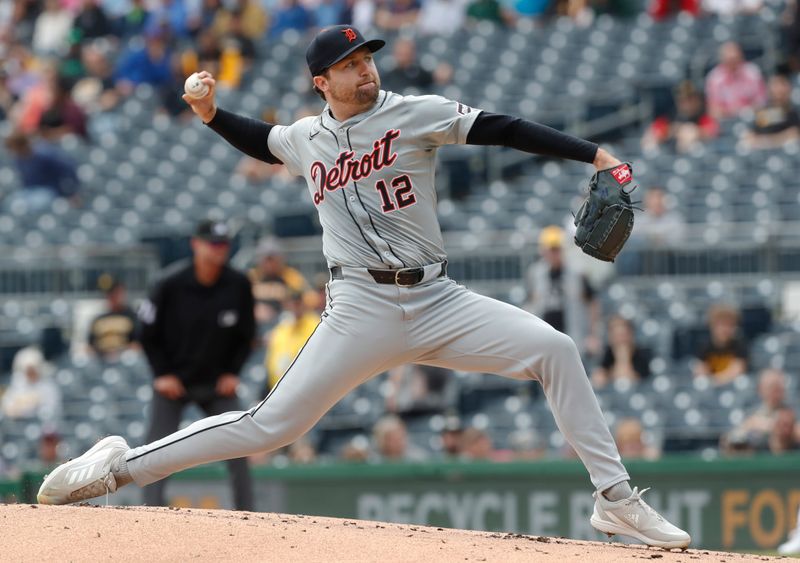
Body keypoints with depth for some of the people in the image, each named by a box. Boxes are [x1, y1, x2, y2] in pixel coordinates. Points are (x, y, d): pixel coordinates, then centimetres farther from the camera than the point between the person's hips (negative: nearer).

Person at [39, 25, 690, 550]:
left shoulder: (416, 114, 0)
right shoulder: (306, 138, 9)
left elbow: (505, 130, -9)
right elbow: (263, 141, 33)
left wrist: (593, 154, -18)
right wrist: (210, 114, 14)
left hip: (437, 302, 0)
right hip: (361, 310, 0)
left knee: (555, 349, -16)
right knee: (270, 425, -7)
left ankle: (614, 497, -8)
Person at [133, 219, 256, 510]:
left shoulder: (239, 285, -9)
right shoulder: (171, 283, -16)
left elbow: (246, 334, 6)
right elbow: (149, 333, -4)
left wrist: (232, 372, -4)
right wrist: (162, 375, -10)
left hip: (218, 384, 2)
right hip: (172, 383, -2)